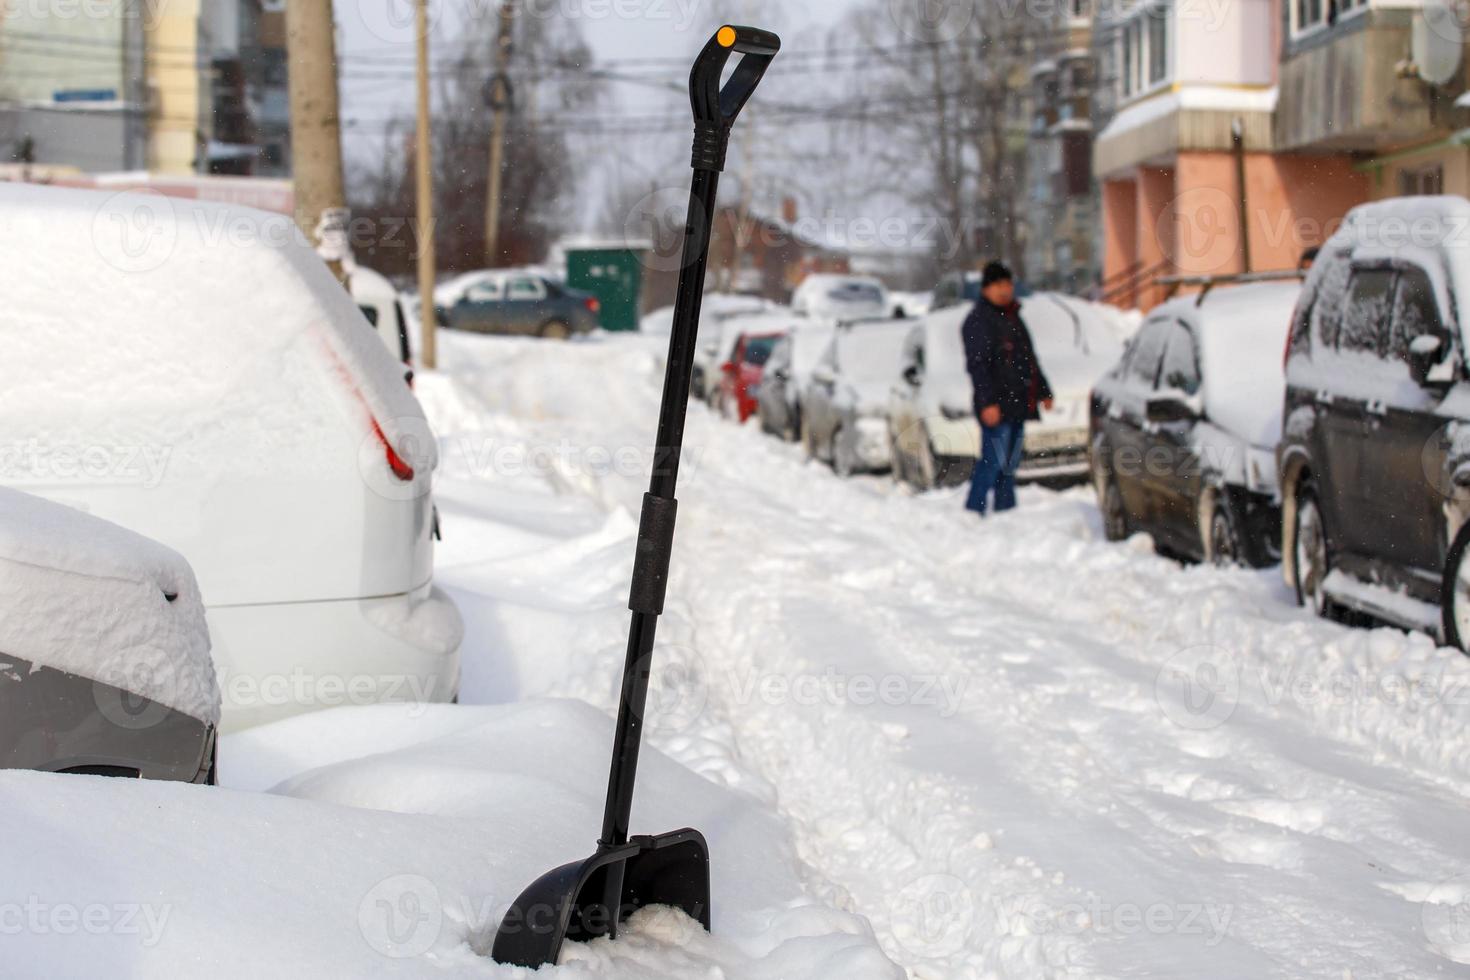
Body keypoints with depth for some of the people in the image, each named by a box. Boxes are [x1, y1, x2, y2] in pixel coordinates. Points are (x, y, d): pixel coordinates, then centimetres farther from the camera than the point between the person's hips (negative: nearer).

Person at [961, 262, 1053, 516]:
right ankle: (973, 513, -8)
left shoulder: (1013, 318, 21)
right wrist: (987, 402, -23)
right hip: (996, 407, -9)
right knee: (992, 462, -12)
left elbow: (1030, 359, 30)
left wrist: (1044, 391, 29)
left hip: (1017, 405, 9)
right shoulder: (978, 321, -7)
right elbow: (977, 365, -15)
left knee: (1009, 466, 11)